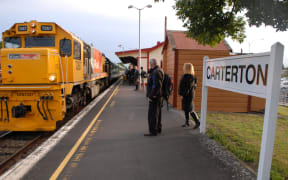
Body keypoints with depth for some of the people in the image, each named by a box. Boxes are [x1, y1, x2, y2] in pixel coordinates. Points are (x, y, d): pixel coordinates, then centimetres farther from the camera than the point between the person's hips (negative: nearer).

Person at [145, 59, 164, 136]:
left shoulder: (156, 72, -19)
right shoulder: (155, 71, 13)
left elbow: (157, 86, -25)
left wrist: (151, 96, -22)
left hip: (154, 96, -11)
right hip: (156, 96, 11)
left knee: (152, 114, -5)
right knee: (157, 112, 18)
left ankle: (153, 131, 2)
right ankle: (158, 129, 30)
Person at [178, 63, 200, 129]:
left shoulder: (190, 77, -19)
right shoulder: (185, 75, 10)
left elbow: (188, 87, -23)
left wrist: (183, 95, -21)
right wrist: (181, 94, 14)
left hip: (188, 95, -10)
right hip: (185, 95, 10)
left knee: (190, 109, -4)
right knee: (185, 109, 14)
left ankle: (197, 122, 7)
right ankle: (187, 122, 24)